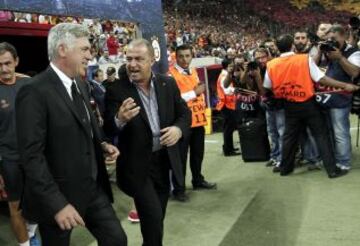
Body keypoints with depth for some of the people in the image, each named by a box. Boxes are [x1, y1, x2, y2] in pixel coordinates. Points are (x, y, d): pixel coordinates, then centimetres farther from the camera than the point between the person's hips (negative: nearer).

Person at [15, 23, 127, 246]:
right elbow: (32, 156, -22)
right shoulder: (35, 91, -19)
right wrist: (57, 203, -24)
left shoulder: (80, 84, 8)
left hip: (93, 187, 7)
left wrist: (102, 144, 2)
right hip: (58, 195, -7)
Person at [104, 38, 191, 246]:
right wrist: (120, 119, -39)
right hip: (137, 165, -4)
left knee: (158, 218, 19)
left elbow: (185, 113, 6)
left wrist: (178, 129, -16)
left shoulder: (168, 84, -1)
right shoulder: (116, 91, -11)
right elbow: (108, 130, -16)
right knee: (153, 217, -7)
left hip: (164, 160, 4)